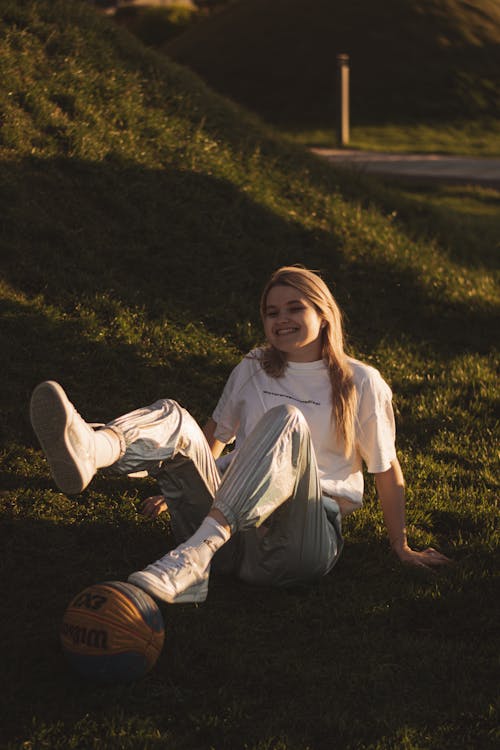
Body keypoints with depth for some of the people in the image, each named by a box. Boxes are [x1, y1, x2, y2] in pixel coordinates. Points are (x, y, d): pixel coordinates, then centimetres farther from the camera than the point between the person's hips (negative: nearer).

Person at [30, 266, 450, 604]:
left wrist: (401, 547, 16)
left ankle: (190, 561, -52)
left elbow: (386, 468, 14)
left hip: (304, 539, -3)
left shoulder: (360, 383, 10)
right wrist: (182, 487, 32)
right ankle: (90, 449, -60)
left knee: (285, 420, -32)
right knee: (173, 418, -21)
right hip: (225, 525, 4)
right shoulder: (254, 370, 21)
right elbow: (215, 436, 33)